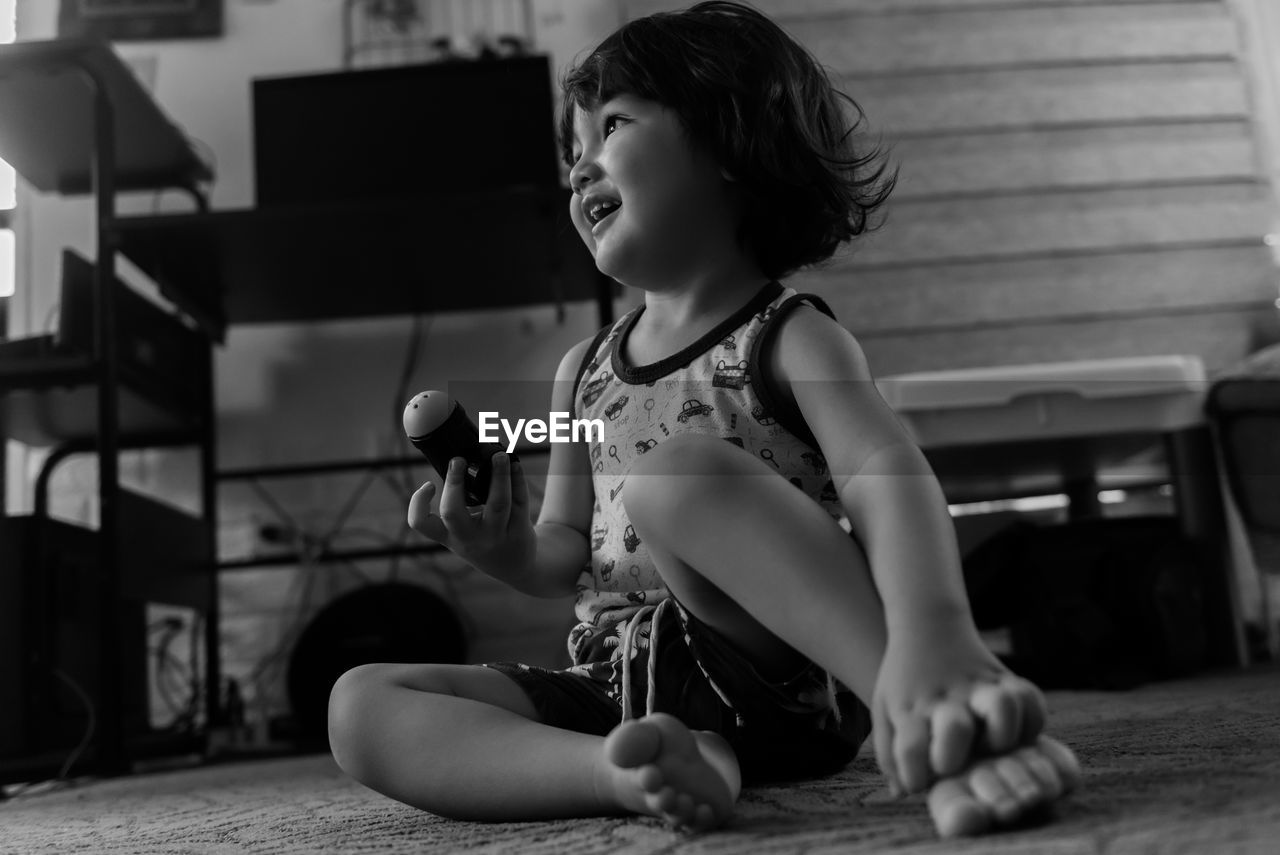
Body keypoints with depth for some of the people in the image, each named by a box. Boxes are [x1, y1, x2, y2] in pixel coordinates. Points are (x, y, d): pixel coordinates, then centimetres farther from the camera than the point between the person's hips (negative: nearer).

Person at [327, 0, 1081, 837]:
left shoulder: (788, 337, -6)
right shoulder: (583, 370, 13)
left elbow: (887, 476, -25)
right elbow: (569, 556, 15)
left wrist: (931, 633, -45)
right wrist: (509, 551, -9)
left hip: (787, 682, -6)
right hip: (623, 692, 6)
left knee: (680, 466, -32)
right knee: (361, 707, -11)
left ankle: (942, 734, -35)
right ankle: (640, 766, -31)